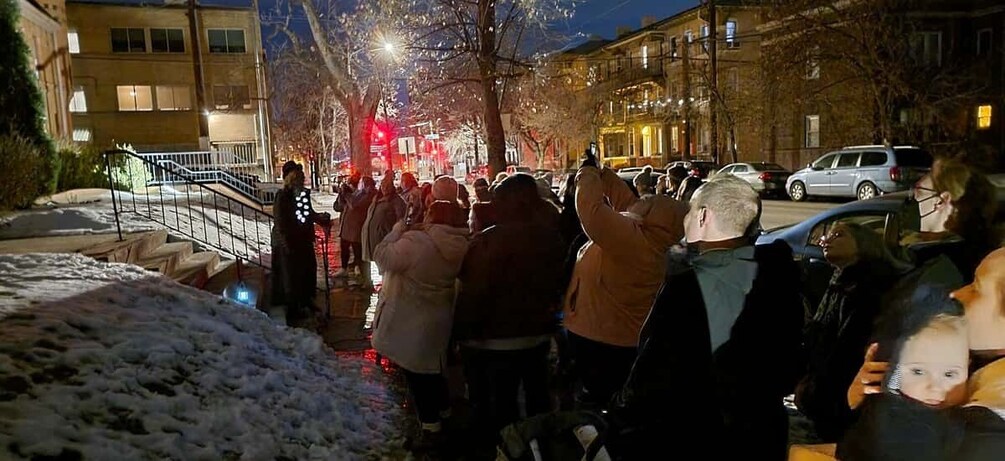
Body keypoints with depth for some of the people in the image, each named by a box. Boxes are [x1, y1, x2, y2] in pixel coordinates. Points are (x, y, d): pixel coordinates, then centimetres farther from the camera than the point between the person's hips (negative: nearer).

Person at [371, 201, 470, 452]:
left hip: (411, 320, -7)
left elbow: (383, 257, -20)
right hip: (438, 318, 7)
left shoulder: (414, 240, -26)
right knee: (431, 368, 25)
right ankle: (443, 413, 40)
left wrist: (398, 230, -9)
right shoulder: (458, 245, -5)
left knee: (416, 374, 5)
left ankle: (431, 428, 13)